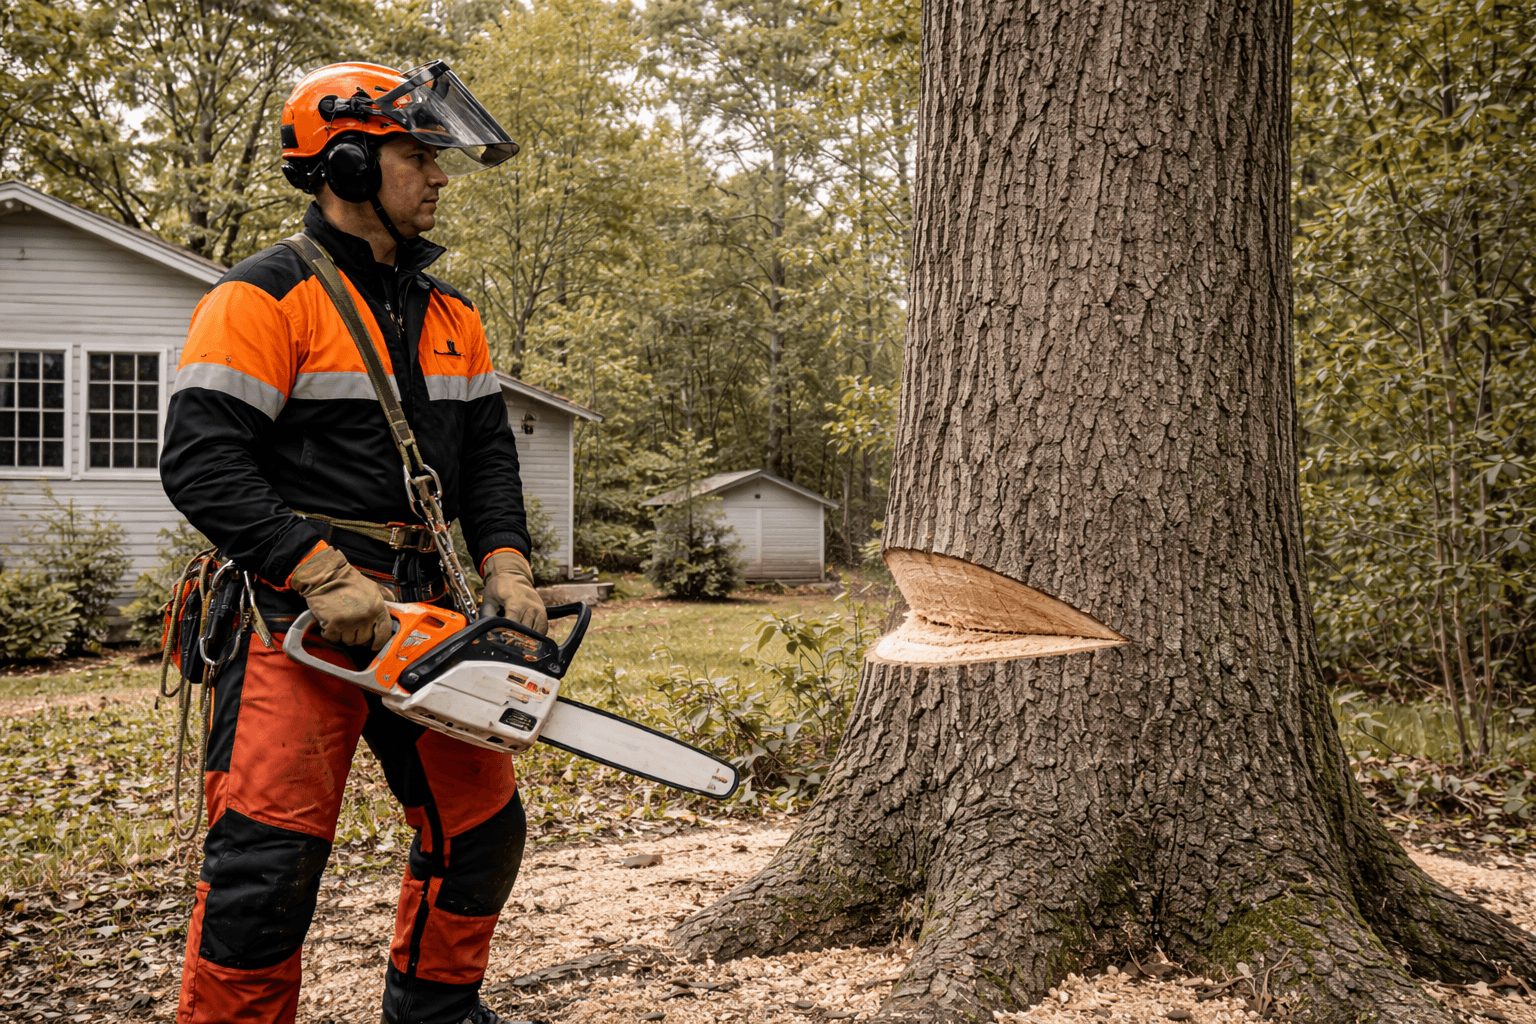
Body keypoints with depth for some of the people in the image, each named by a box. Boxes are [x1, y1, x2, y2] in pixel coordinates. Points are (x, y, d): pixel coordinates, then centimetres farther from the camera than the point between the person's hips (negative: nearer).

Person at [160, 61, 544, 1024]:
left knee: (483, 824, 13)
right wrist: (325, 578, -22)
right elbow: (201, 462, -15)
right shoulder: (265, 297, -7)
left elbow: (487, 453, 14)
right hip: (295, 612, -7)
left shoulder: (451, 314, 15)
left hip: (418, 609, 7)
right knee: (269, 855, -9)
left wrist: (506, 568, -2)